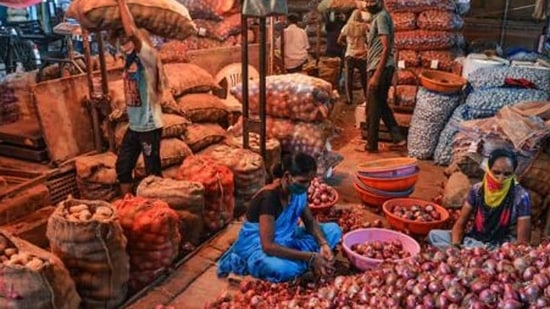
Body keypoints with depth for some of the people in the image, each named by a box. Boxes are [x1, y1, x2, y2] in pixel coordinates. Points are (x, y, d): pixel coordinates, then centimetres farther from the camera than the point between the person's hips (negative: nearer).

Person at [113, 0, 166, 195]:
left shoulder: (148, 56, -13)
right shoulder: (130, 58, 9)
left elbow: (132, 31, -25)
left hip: (149, 126, -8)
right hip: (133, 125, 8)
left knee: (153, 173, 1)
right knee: (122, 167, 13)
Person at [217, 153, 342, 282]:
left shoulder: (298, 190, -9)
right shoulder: (269, 197, -31)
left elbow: (310, 222, 3)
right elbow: (268, 246, -35)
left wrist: (323, 244, -17)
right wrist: (310, 257, -34)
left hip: (285, 239, 8)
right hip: (257, 246, -8)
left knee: (334, 229, -3)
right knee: (283, 269, -40)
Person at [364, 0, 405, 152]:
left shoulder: (381, 17, -13)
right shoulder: (379, 16, 17)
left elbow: (387, 48, -21)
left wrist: (376, 75, -25)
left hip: (380, 68, -10)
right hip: (383, 68, 10)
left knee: (372, 108, -1)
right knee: (381, 104, 17)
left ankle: (371, 144, 9)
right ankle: (397, 136, 18)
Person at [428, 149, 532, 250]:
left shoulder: (521, 197, -14)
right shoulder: (477, 190, -4)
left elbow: (523, 242, -13)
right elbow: (460, 224, -1)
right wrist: (455, 246, -19)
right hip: (475, 239, 5)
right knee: (434, 235, -12)